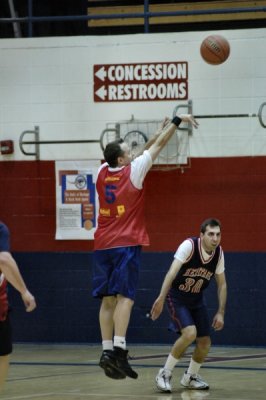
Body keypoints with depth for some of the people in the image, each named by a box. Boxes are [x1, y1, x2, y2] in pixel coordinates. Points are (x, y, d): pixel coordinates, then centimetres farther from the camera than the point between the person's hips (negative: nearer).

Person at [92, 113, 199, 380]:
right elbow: (159, 146, 4)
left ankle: (107, 350, -2)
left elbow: (141, 154, 26)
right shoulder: (133, 171, -5)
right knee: (124, 297, -12)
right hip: (126, 245, -6)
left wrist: (158, 133, 32)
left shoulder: (103, 173, 10)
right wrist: (178, 120, 15)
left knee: (108, 299, 4)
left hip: (103, 246, 6)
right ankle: (118, 350, -23)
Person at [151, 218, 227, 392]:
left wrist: (221, 313, -1)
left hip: (197, 299, 6)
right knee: (190, 333, -26)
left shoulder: (219, 253, -9)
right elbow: (172, 272, -34)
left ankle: (190, 377, 28)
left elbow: (222, 284, 2)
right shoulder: (189, 245, -26)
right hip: (177, 297, -6)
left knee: (205, 342, 2)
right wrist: (161, 298, -44)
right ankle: (165, 374, -9)